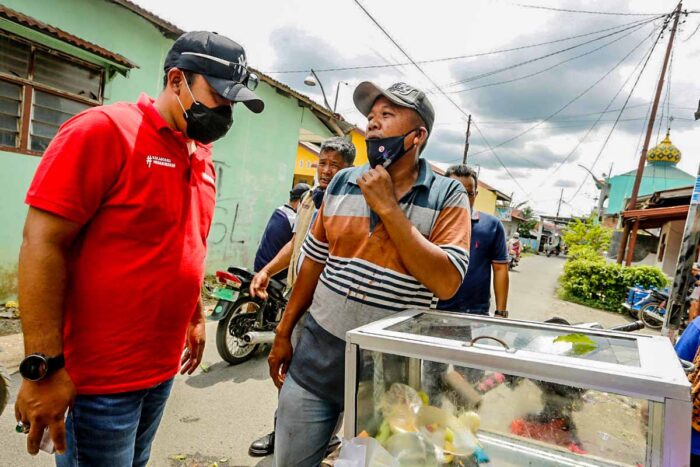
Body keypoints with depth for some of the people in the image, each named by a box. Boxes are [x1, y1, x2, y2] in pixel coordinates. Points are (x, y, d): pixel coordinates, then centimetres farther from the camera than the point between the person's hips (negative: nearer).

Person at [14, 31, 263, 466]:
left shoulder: (203, 158, 8)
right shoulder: (104, 128, -14)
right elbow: (42, 244, -17)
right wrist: (44, 365, -18)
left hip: (163, 366, 7)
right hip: (98, 375, -7)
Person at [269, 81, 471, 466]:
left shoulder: (447, 196, -8)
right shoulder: (342, 183, 3)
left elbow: (446, 283, -19)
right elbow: (313, 262, 8)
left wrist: (387, 207, -19)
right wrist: (283, 333, 10)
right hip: (317, 353, 3)